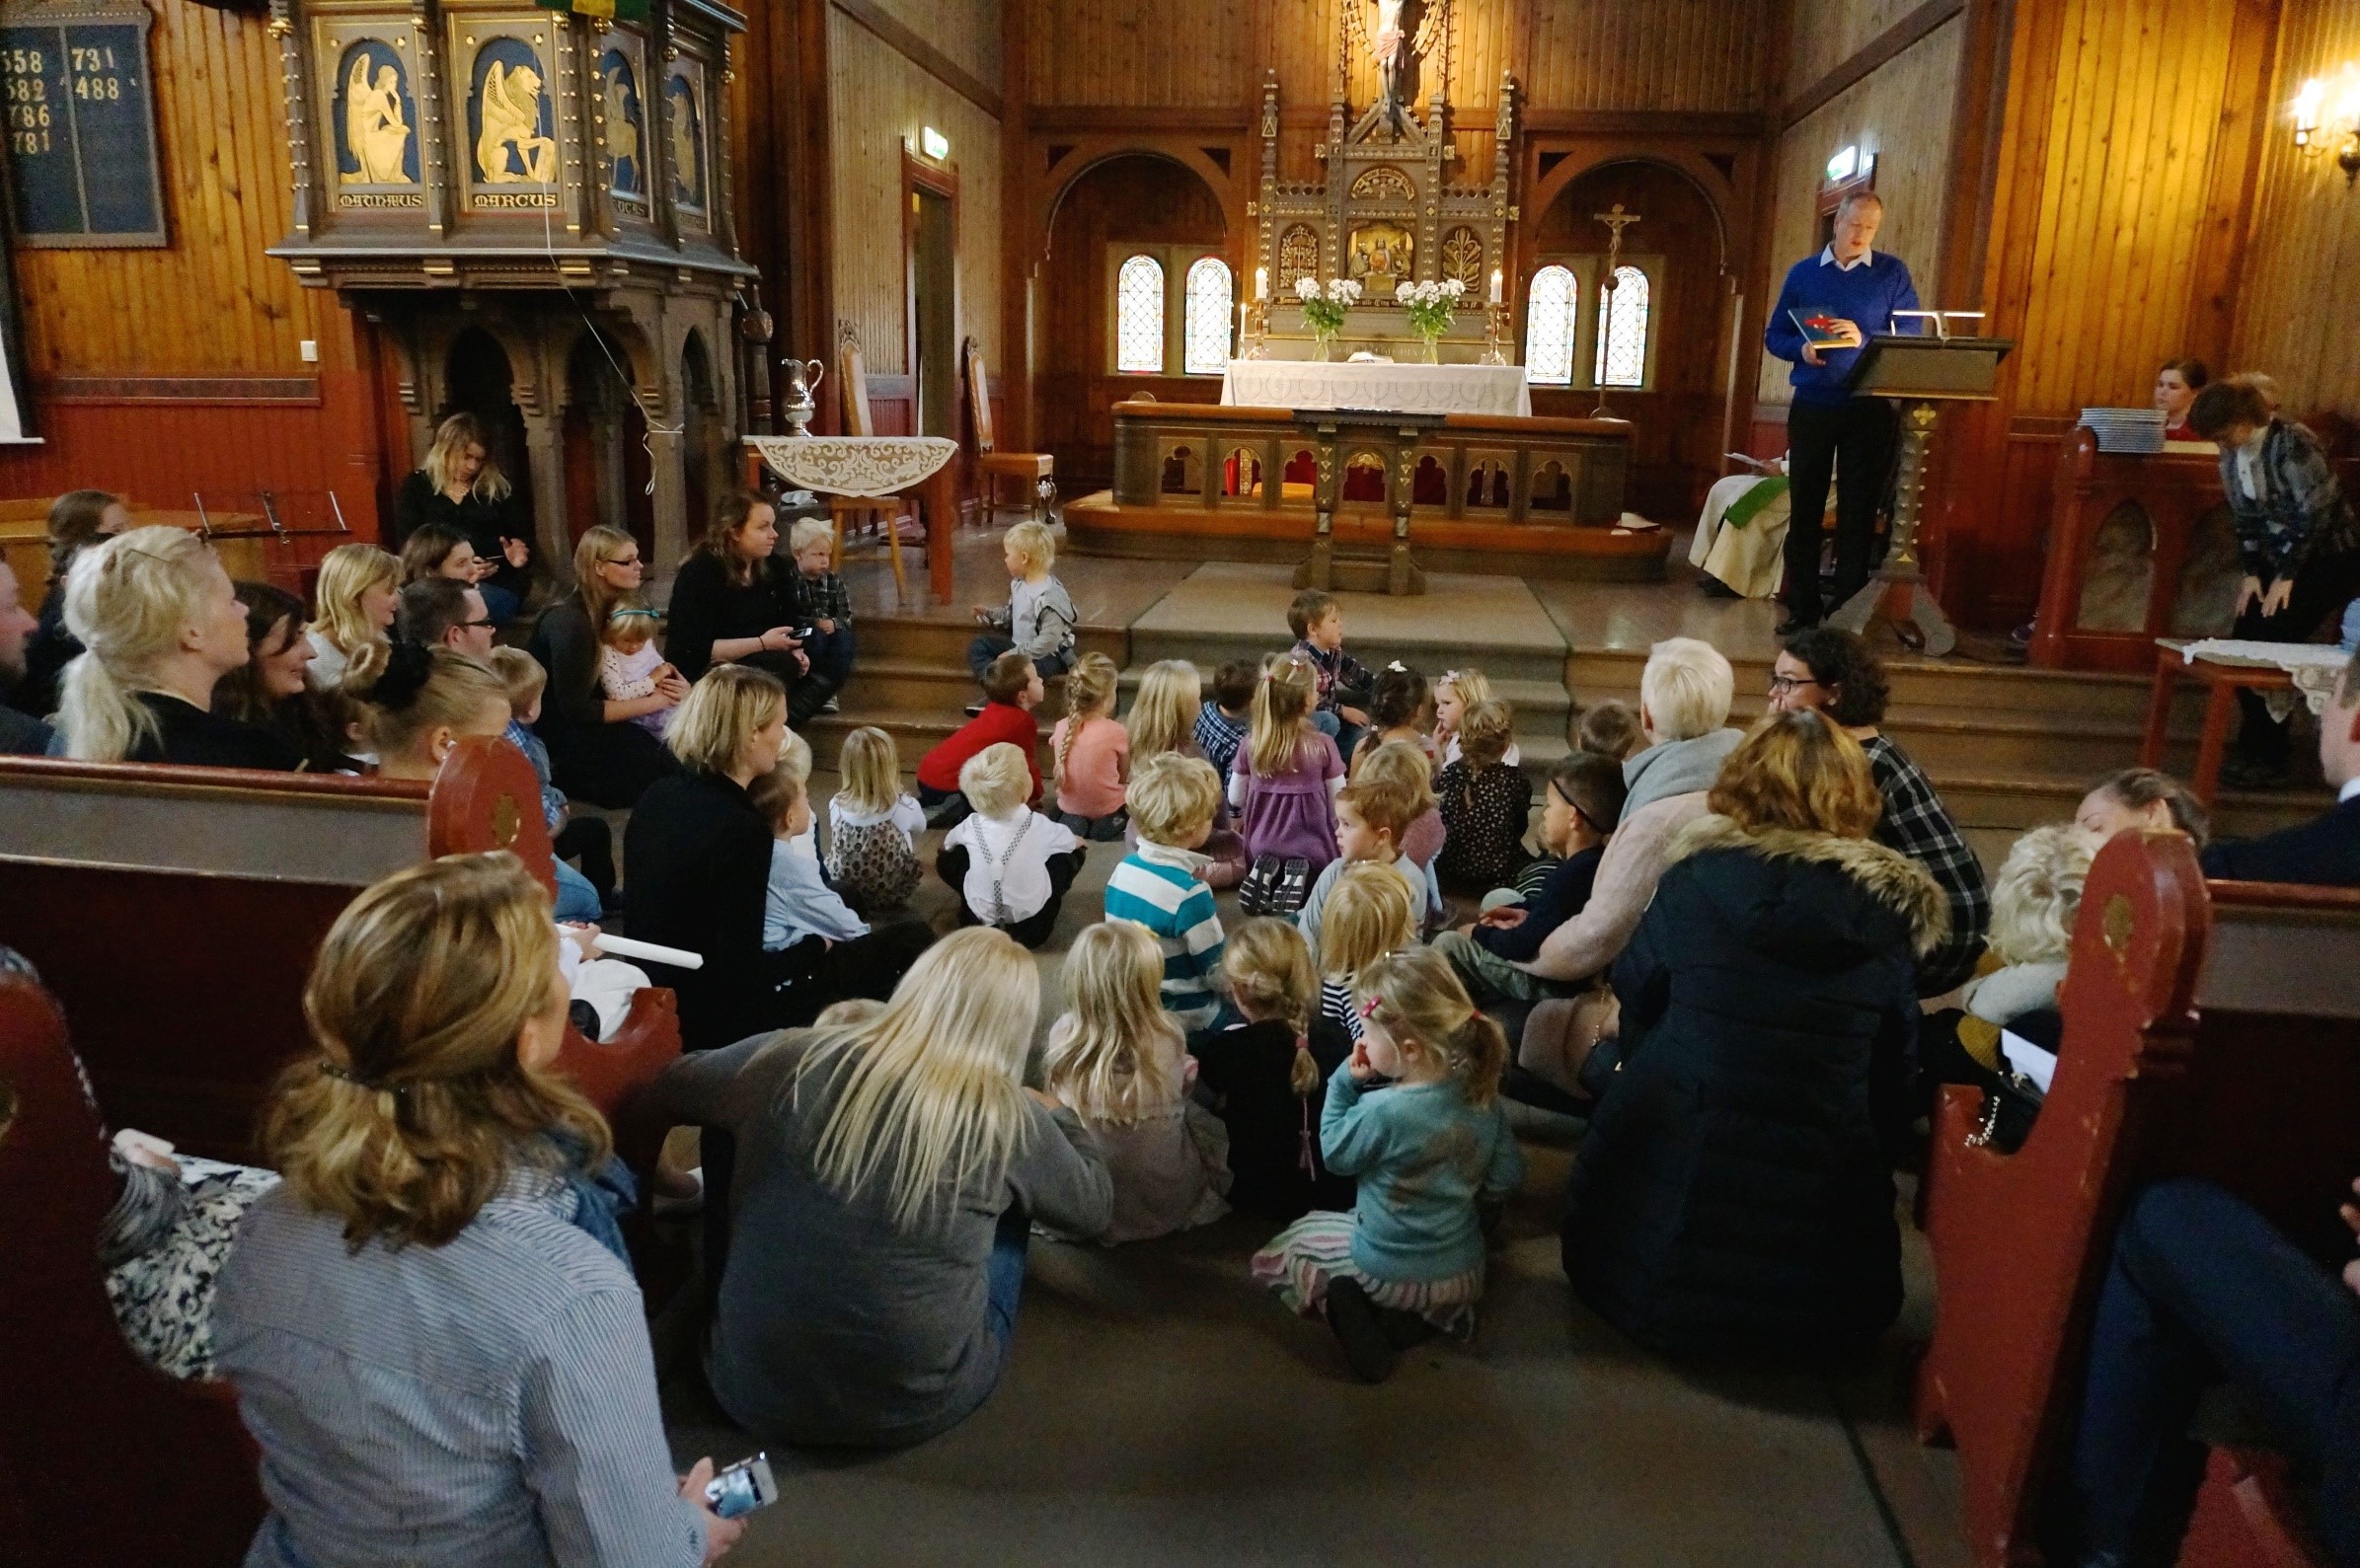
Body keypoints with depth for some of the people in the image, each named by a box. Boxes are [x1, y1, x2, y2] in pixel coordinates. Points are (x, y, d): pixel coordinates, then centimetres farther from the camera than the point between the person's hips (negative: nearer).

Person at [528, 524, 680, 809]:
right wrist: (653, 702, -21)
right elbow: (575, 710, -24)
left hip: (587, 722, 9)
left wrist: (671, 686, -12)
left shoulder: (615, 606, 3)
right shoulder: (570, 623, -23)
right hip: (559, 735, -9)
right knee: (669, 766, -22)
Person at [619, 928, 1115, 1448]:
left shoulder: (789, 1061, -11)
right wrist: (1057, 1115, 24)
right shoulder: (1008, 1116, -14)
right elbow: (1094, 1208, 6)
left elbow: (655, 1098, 10)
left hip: (750, 1388, 2)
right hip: (917, 1405, -1)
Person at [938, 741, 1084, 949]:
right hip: (1032, 926, -1)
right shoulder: (1039, 824, -12)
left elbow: (946, 843, 18)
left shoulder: (971, 824, -8)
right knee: (1074, 852, 15)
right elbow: (1078, 843, 10)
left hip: (979, 922, 1)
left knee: (945, 858, 22)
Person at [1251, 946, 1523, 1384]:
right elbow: (1505, 1180, -2)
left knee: (1291, 1243, 20)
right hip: (1465, 1274, 4)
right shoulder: (1483, 1096, -14)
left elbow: (1335, 1155, -10)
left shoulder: (1382, 1110, -30)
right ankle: (1438, 1314, 10)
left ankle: (1349, 1306, -4)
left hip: (1388, 1271, -4)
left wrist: (1344, 1082, -8)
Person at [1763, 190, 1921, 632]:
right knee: (1804, 509, 5)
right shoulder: (1803, 272, 9)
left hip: (1870, 409, -2)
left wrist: (1864, 341, -19)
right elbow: (1774, 336, 9)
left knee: (1859, 512, 0)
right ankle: (1802, 608, 13)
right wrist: (1801, 349, -12)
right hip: (1811, 405, 2)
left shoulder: (1893, 273, 4)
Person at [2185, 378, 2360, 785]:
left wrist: (2287, 576, -18)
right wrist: (2252, 572, 0)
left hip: (2327, 559, -7)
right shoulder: (2232, 454, 2)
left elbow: (2316, 513, -20)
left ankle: (2267, 757, -5)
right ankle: (2256, 748, 13)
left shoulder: (2293, 444, -20)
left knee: (2271, 646, -14)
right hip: (2279, 561, 7)